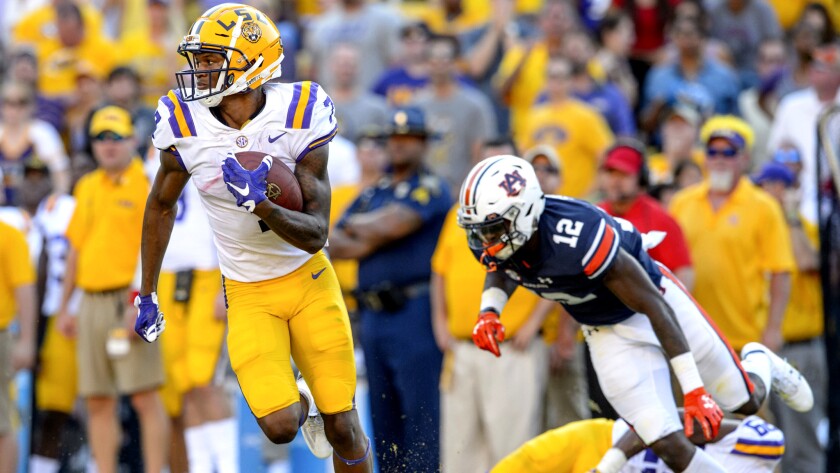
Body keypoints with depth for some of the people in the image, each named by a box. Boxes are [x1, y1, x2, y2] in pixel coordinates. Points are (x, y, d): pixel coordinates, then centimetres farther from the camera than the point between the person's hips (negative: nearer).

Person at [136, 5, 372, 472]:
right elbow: (162, 206, 7)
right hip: (247, 294, 1)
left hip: (308, 280, -1)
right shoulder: (185, 126, -12)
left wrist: (260, 205, -36)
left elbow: (316, 235, -17)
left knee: (342, 428, 1)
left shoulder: (299, 117, -17)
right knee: (279, 427, -14)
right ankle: (301, 404, 22)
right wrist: (148, 293, 13)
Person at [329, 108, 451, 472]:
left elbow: (391, 225, -14)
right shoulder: (371, 194, 20)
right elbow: (333, 243, 10)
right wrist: (371, 238, -8)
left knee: (420, 411, -9)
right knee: (383, 414, 9)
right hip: (372, 315, 7)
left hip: (413, 311, -7)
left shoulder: (430, 189, 0)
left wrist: (356, 225, 5)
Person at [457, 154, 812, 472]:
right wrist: (489, 310, -16)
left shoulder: (576, 236, -41)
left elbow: (654, 306, -33)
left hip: (659, 302, -4)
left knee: (747, 401, 12)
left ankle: (760, 365, 48)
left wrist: (693, 391, -33)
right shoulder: (493, 243, -21)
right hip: (608, 334, 4)